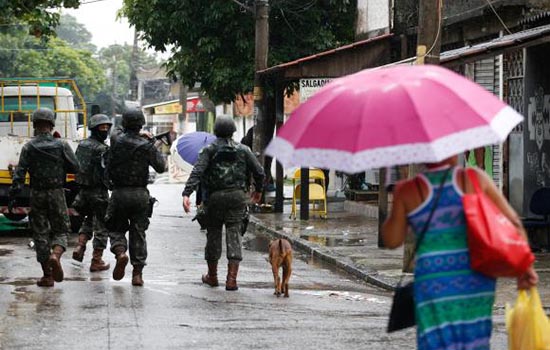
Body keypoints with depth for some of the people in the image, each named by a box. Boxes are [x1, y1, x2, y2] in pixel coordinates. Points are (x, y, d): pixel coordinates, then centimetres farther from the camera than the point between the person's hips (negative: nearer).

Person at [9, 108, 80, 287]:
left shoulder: (29, 147, -5)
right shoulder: (61, 145, -4)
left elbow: (19, 173, -10)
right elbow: (75, 167, 0)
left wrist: (13, 195, -9)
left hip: (37, 194, 0)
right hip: (57, 193, 0)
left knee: (40, 234, 7)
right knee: (61, 230, 11)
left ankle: (47, 276, 7)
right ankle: (55, 256, -21)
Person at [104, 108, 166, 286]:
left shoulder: (116, 140, -4)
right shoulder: (146, 146, -7)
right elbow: (161, 167, 2)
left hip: (119, 193, 0)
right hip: (140, 194, 0)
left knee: (116, 228, 15)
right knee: (138, 233, 8)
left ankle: (120, 252, -15)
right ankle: (137, 273, 5)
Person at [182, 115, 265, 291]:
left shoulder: (209, 150, -1)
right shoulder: (243, 150, 5)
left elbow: (197, 172, -14)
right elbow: (260, 173, 7)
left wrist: (186, 194, -21)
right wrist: (258, 190, 26)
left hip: (215, 197, -1)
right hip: (237, 196, 1)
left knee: (213, 233, 12)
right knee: (234, 234, 0)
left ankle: (212, 276, 24)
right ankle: (231, 279, -9)